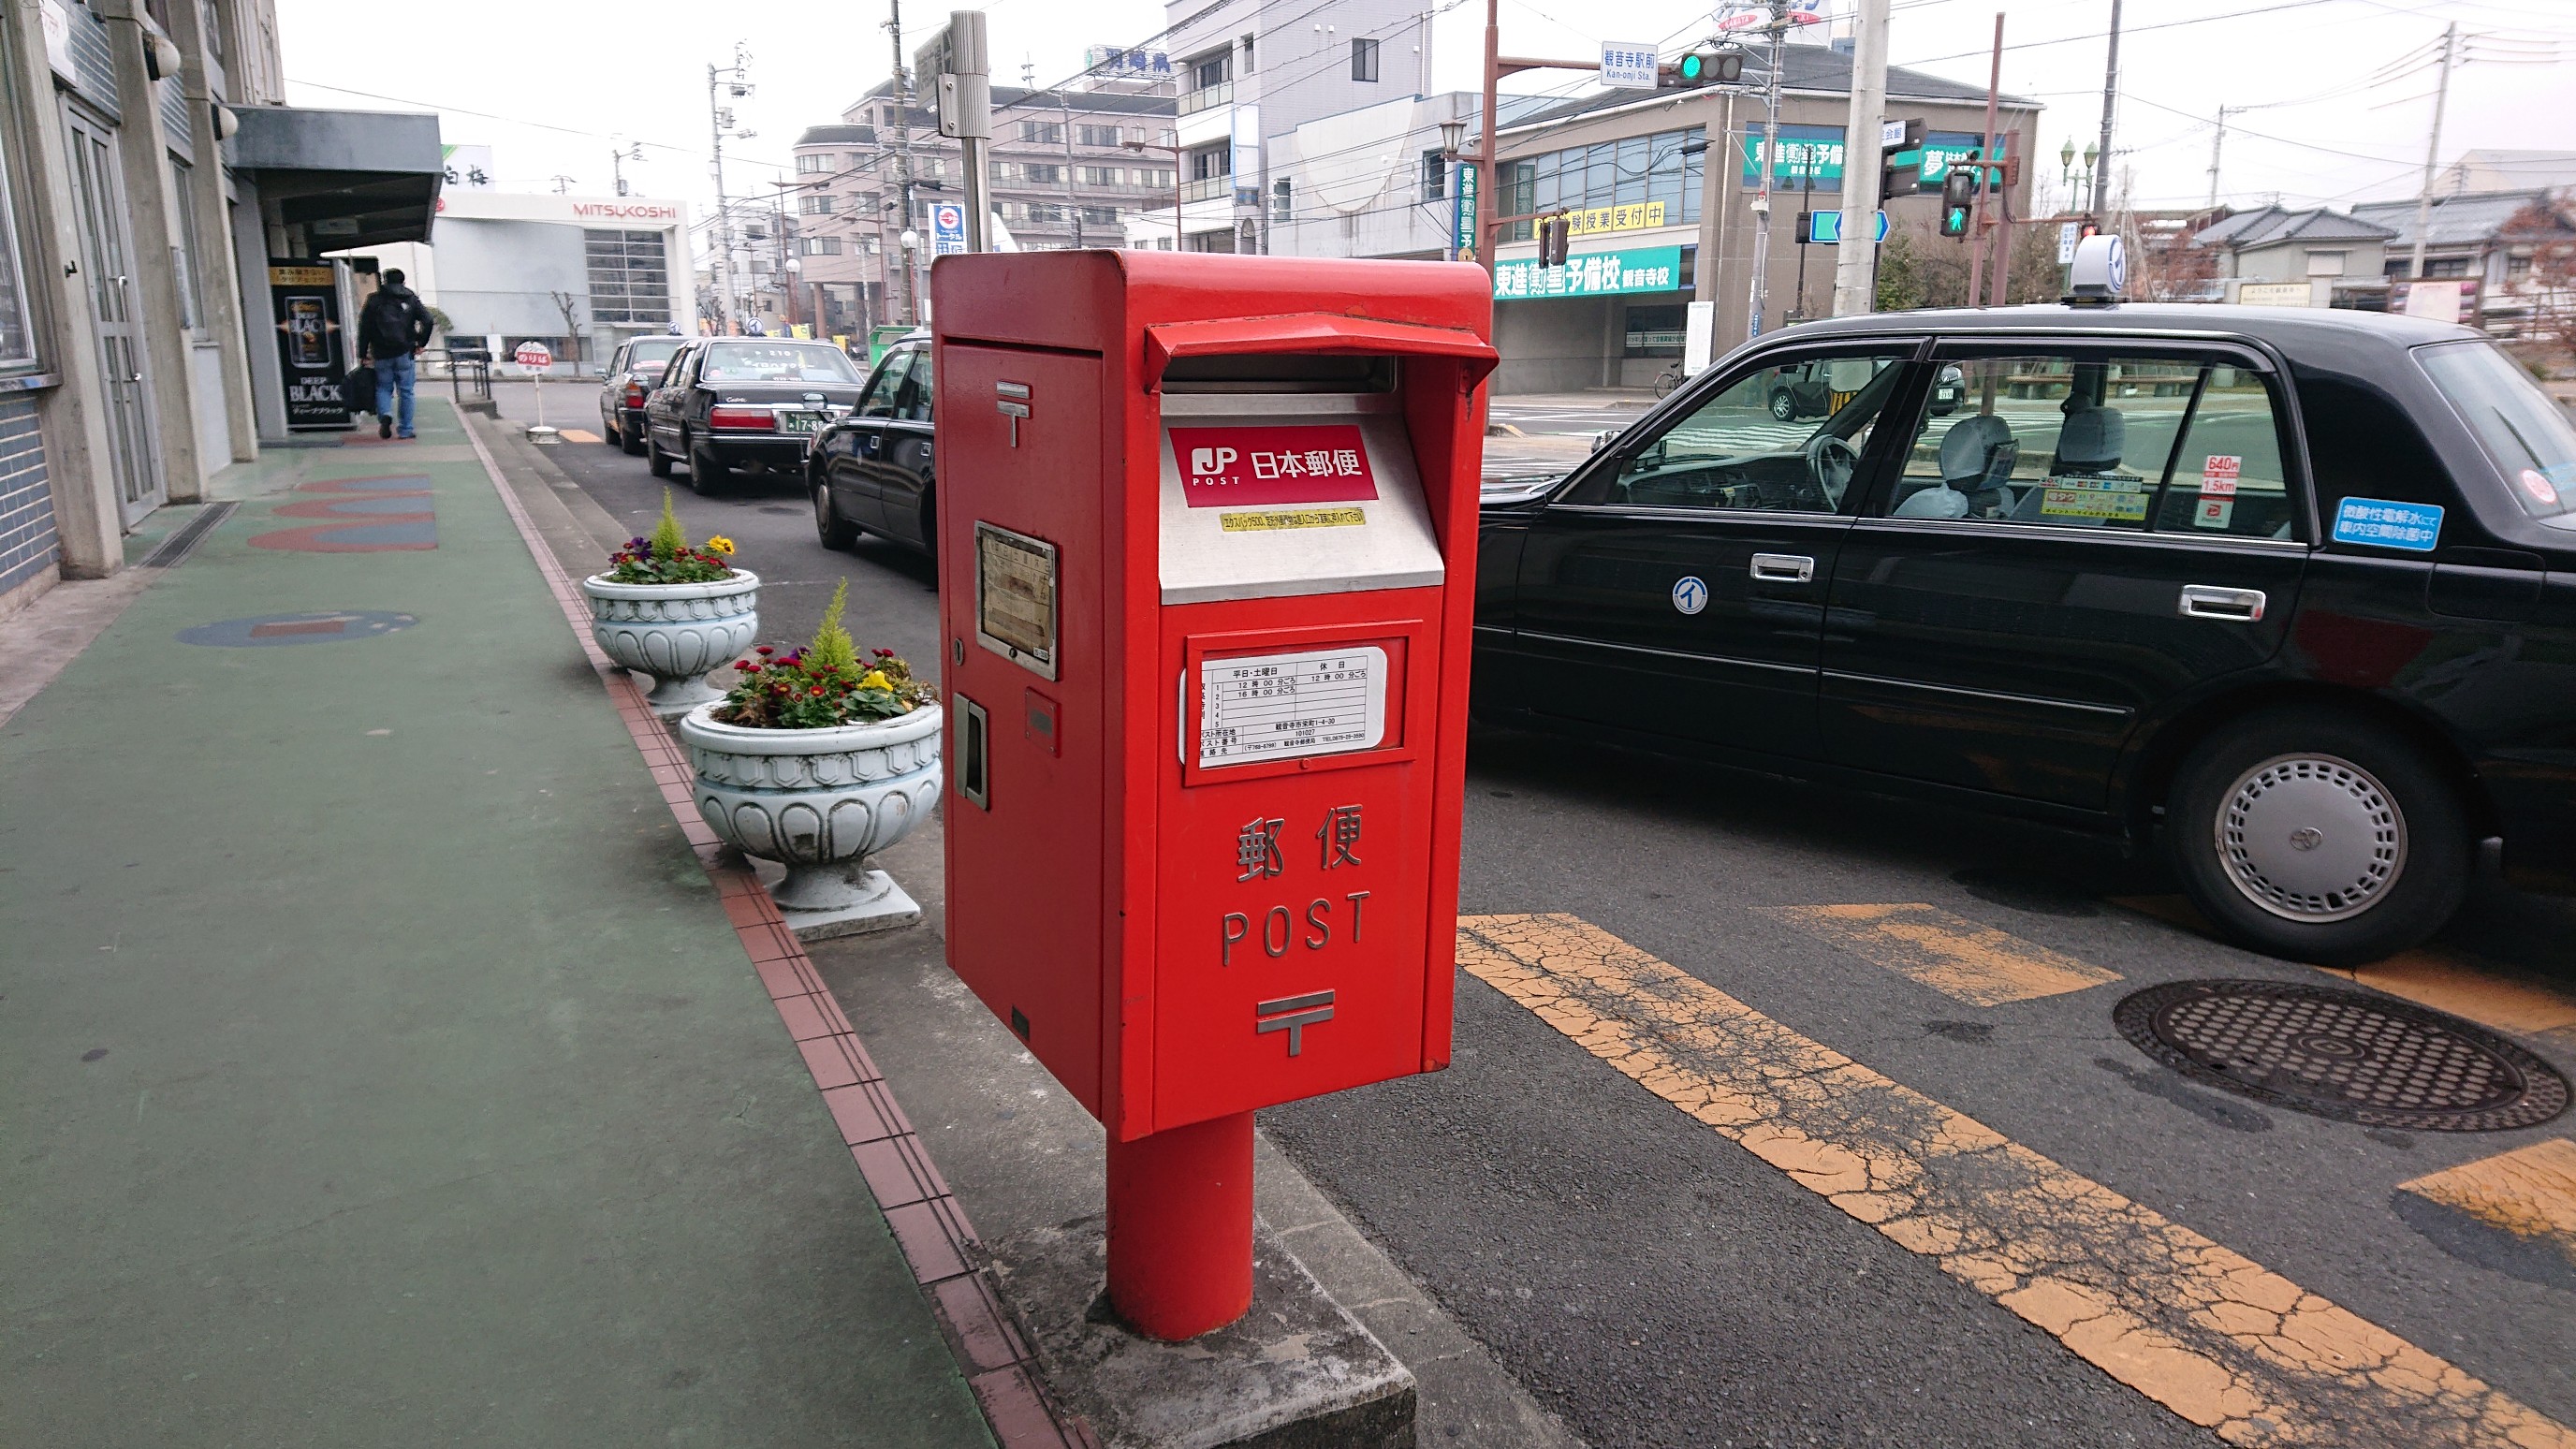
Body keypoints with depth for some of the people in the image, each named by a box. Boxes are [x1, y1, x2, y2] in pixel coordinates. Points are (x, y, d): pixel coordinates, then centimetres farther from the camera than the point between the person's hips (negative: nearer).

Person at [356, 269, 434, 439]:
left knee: (383, 387, 13)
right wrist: (421, 343, 5)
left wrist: (362, 354, 6)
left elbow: (364, 329, 2)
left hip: (381, 355, 0)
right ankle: (406, 430, 4)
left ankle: (385, 414, -15)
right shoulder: (411, 299, 5)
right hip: (404, 353, 0)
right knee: (406, 391, 6)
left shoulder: (374, 300, 5)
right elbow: (428, 321, -6)